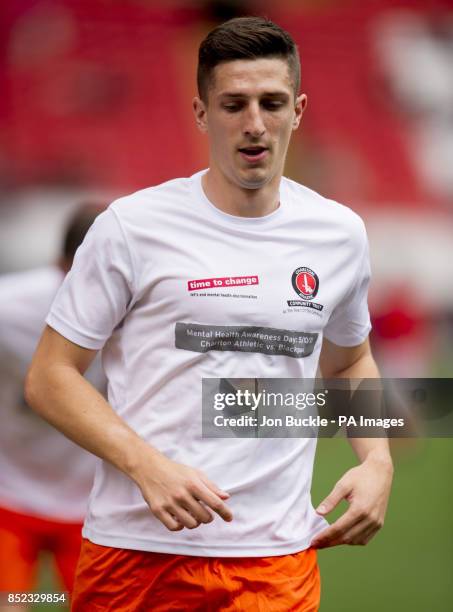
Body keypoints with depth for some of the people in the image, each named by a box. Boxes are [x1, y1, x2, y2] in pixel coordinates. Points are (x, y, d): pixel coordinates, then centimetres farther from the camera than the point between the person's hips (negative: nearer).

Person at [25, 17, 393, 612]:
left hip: (278, 558, 3)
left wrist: (378, 461, 5)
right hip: (137, 550, -2)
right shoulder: (132, 226, -4)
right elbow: (50, 377, -3)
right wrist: (147, 466, -17)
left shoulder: (340, 233, 8)